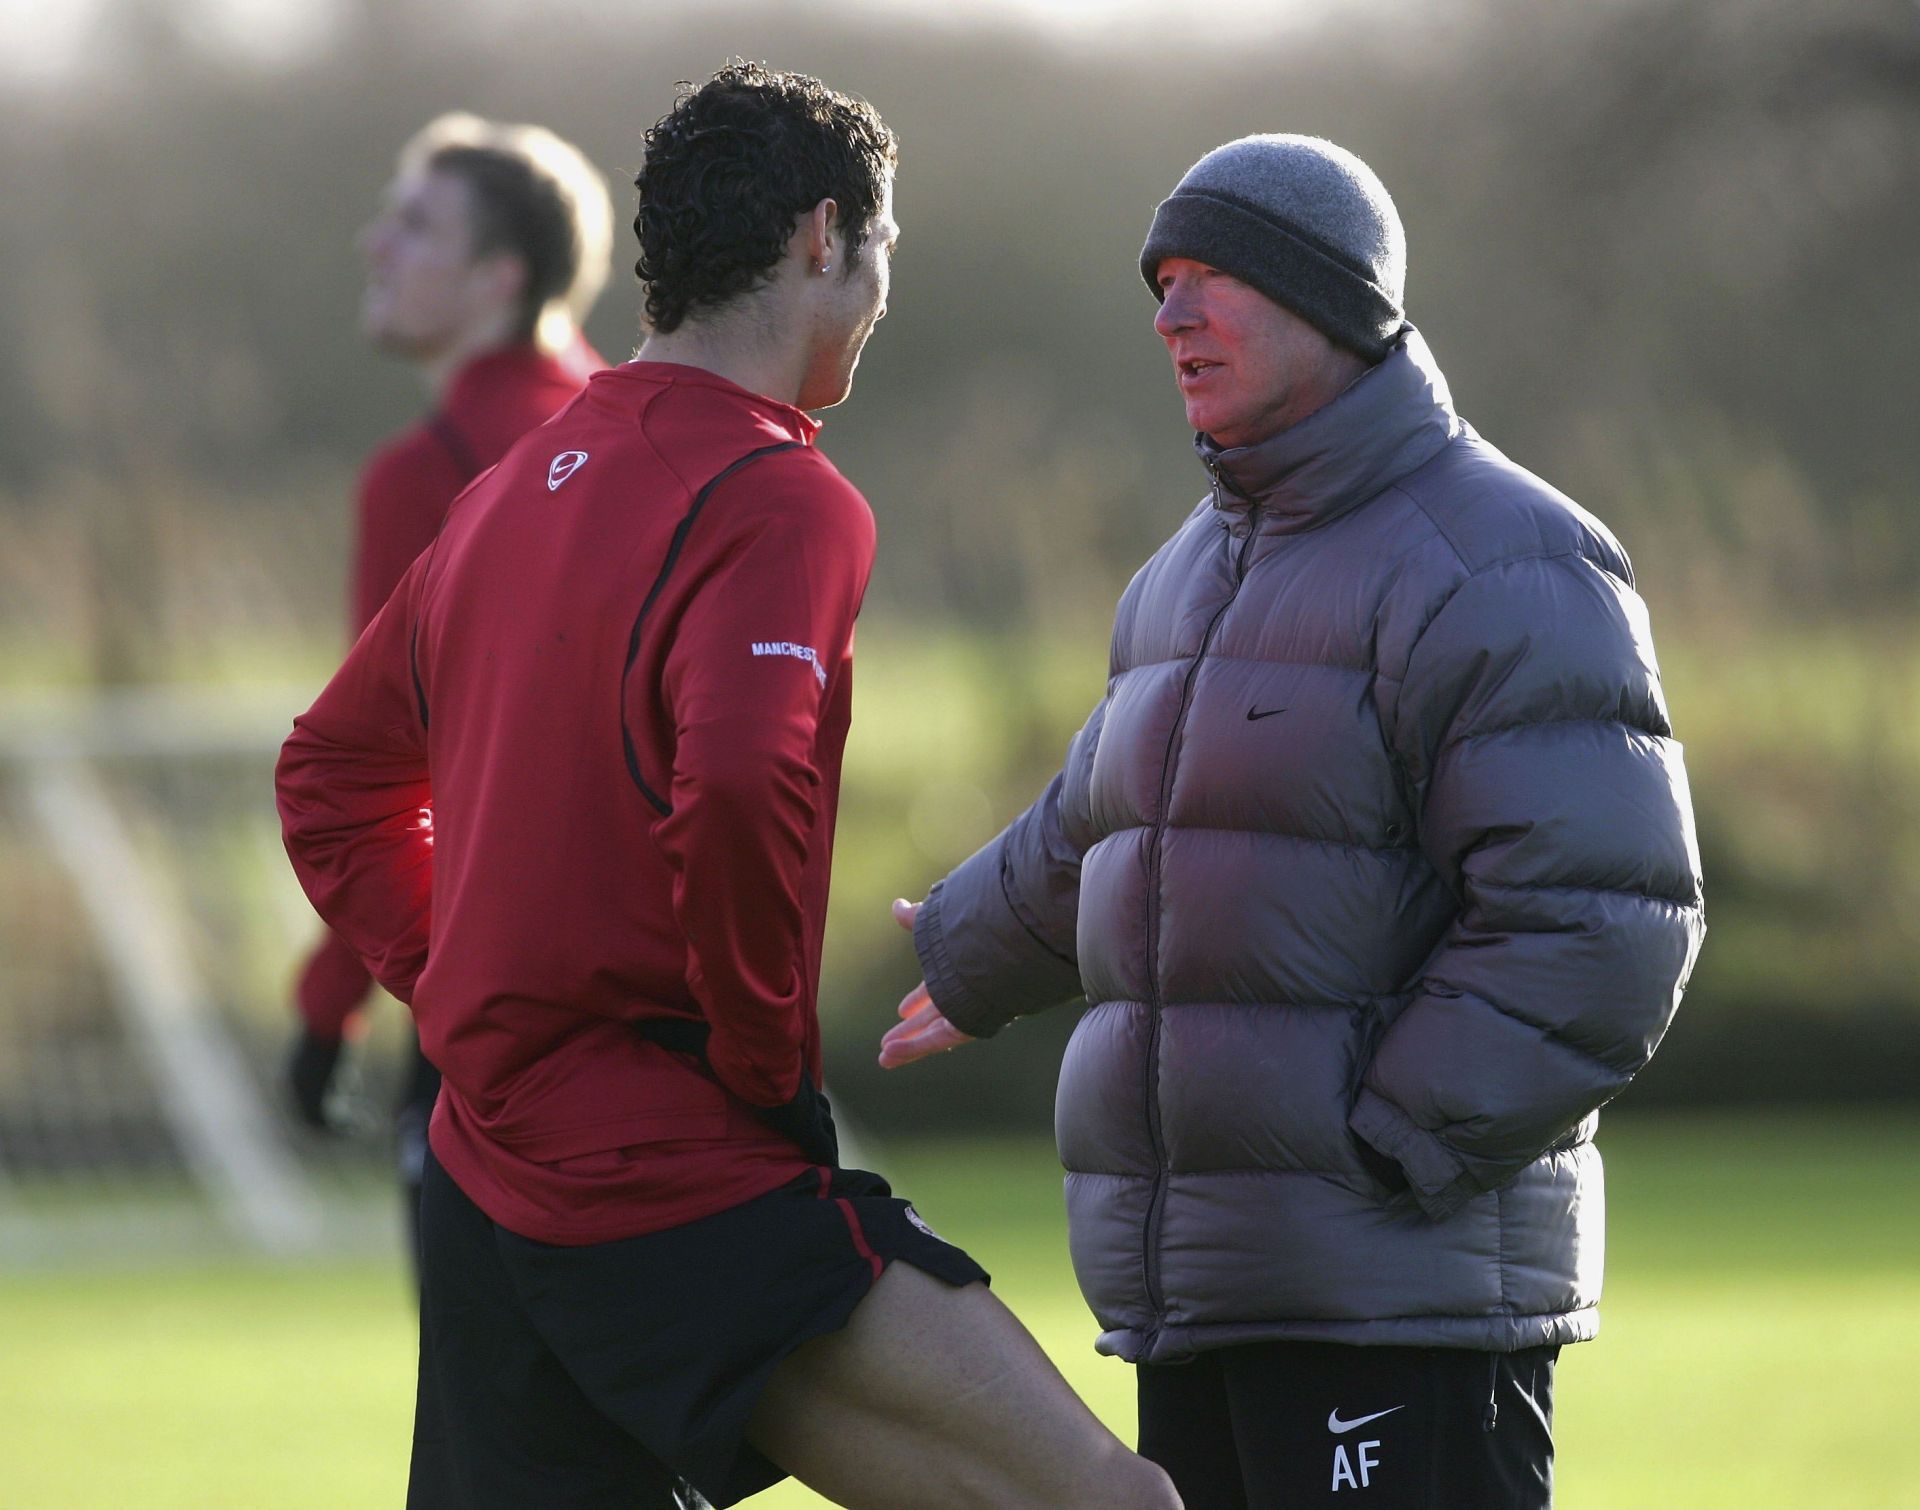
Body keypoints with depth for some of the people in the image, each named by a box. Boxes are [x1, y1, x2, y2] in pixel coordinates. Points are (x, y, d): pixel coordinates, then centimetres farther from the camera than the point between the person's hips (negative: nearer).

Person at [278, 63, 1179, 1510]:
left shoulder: (517, 492, 16)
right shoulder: (777, 500, -11)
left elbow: (333, 772, 26)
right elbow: (739, 788, -28)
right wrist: (772, 1061, -15)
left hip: (487, 1180, 9)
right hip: (686, 1196, -9)